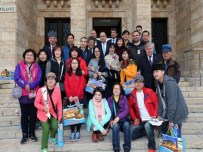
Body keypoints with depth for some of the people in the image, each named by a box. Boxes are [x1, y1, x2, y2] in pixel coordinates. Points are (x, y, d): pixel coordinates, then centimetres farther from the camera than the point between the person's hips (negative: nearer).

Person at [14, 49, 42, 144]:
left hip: (34, 94, 1)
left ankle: (32, 133, 22)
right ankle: (25, 134, 17)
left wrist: (30, 86, -19)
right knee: (24, 115, 6)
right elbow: (16, 78, -10)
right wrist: (25, 85, -21)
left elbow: (39, 79, -7)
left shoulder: (37, 67, 6)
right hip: (23, 94, -1)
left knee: (33, 114, 9)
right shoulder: (19, 66, 2)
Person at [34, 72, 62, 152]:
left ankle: (52, 137, 26)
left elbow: (59, 103, -2)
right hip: (43, 114, -2)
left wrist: (60, 115, 1)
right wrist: (43, 108, -29)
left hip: (53, 113, 3)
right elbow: (36, 103, -12)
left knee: (55, 127, -12)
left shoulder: (57, 90, -12)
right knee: (46, 130, -11)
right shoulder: (41, 90, -22)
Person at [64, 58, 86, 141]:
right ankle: (72, 132, 10)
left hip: (79, 97, -1)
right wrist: (69, 96, -11)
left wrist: (77, 96, -15)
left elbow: (82, 85, -3)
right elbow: (66, 85, 1)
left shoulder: (81, 74, 6)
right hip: (70, 98, 1)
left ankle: (78, 132, 11)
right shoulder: (68, 73, 9)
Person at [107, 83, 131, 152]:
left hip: (124, 119, 0)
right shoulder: (109, 100, 12)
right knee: (115, 126, -34)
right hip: (114, 120, 0)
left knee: (126, 124, -34)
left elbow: (126, 110, -3)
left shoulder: (124, 98, 9)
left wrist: (118, 117, -18)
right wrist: (111, 120, -14)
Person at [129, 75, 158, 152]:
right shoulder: (132, 94, 2)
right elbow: (130, 107, 8)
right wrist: (135, 118, -3)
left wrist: (154, 116, -16)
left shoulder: (149, 91, -7)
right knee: (130, 135, -4)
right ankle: (148, 131, 16)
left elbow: (156, 104, -6)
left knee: (147, 126, -37)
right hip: (140, 120, 5)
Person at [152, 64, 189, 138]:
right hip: (167, 112, 8)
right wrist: (159, 115, 0)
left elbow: (172, 102, -23)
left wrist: (170, 120, -21)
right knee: (163, 130, 10)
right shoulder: (159, 84, 4)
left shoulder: (169, 83, -21)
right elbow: (160, 101, 7)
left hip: (177, 113, -8)